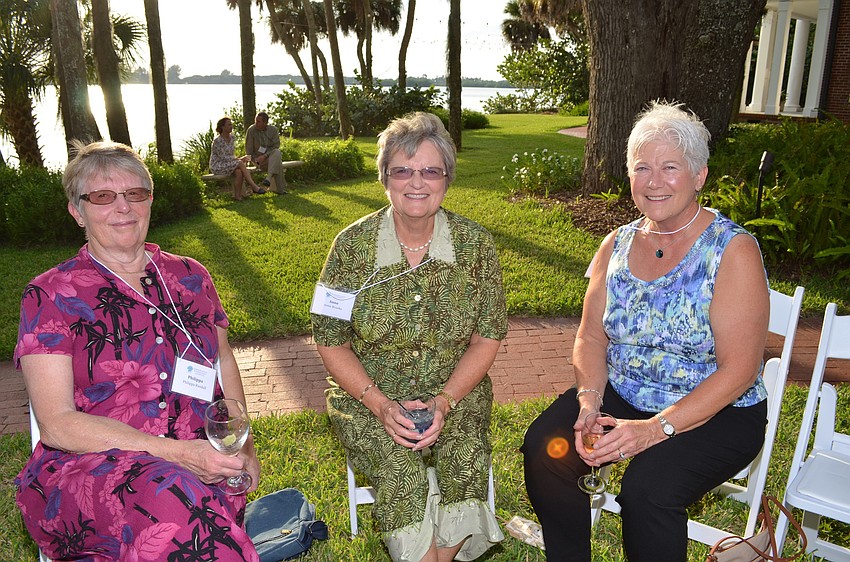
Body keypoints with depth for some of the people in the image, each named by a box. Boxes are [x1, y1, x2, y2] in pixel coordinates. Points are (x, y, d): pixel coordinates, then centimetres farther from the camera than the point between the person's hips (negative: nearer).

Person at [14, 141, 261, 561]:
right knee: (172, 497, -36)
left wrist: (244, 444, 7)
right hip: (84, 469, -3)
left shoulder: (189, 277, 13)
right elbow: (56, 425, -7)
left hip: (200, 466, 3)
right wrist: (175, 452, -19)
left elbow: (223, 358, 25)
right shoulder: (50, 296, 1)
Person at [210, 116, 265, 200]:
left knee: (239, 172, -28)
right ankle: (254, 187, -28)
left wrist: (242, 158, -7)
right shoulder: (217, 141, -17)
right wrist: (240, 159, -21)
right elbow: (223, 157, -21)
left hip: (229, 164, 6)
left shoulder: (231, 138, 7)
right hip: (217, 166, -6)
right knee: (240, 163, -27)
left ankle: (237, 195, -25)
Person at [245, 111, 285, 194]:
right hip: (258, 157, -3)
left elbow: (276, 146, -8)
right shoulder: (251, 130, -6)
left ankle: (269, 177, -46)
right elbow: (248, 149, -2)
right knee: (277, 163, -31)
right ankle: (279, 189, -35)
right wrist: (255, 159, -16)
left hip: (271, 155, 3)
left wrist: (265, 156, -21)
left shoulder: (273, 129, 0)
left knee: (277, 152, -34)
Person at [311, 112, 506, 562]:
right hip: (367, 396, -1)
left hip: (454, 392, 1)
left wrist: (444, 402, -13)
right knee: (400, 470, -26)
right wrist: (380, 405, -15)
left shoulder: (475, 244, -3)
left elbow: (487, 339, 1)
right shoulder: (353, 245, -6)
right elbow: (331, 343, -2)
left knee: (468, 459, -24)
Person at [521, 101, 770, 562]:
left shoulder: (733, 251, -13)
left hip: (716, 415, -4)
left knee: (647, 488, -29)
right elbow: (591, 338, 3)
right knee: (545, 446, -17)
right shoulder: (617, 245, 3)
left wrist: (657, 428, -25)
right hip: (621, 398, 5)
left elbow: (739, 369, -17)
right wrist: (589, 403, -16)